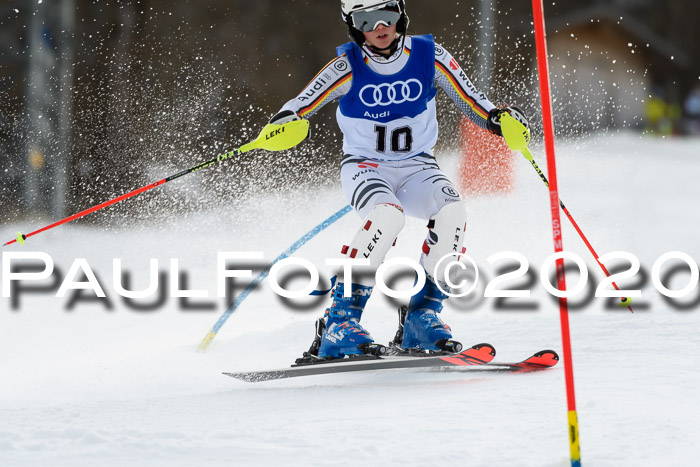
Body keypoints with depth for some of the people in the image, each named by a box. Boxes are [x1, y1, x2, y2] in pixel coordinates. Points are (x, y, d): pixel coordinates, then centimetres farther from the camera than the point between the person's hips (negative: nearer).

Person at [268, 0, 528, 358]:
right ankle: (340, 319, -27)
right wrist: (281, 125, -41)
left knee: (452, 211, -28)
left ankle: (422, 315, -14)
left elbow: (470, 99, -4)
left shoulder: (429, 57, -7)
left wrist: (498, 118, -24)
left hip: (416, 167, 3)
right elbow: (301, 107, -19)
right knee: (388, 215, -35)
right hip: (364, 166, -3)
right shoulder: (348, 67, -13)